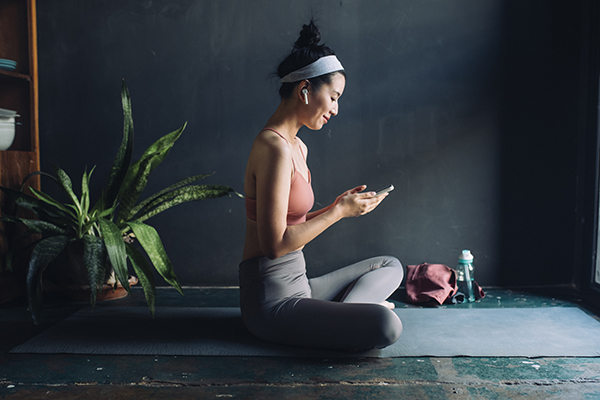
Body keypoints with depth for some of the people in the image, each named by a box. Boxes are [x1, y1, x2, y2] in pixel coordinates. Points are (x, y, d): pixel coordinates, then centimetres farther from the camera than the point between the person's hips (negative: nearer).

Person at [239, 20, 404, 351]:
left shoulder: (297, 147, 13)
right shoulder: (274, 148, -18)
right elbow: (275, 244, -21)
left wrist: (338, 205, 5)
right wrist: (339, 212, -13)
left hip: (295, 284, 10)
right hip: (272, 300, -10)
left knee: (391, 266, 20)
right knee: (386, 324, -30)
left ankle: (340, 312, -2)